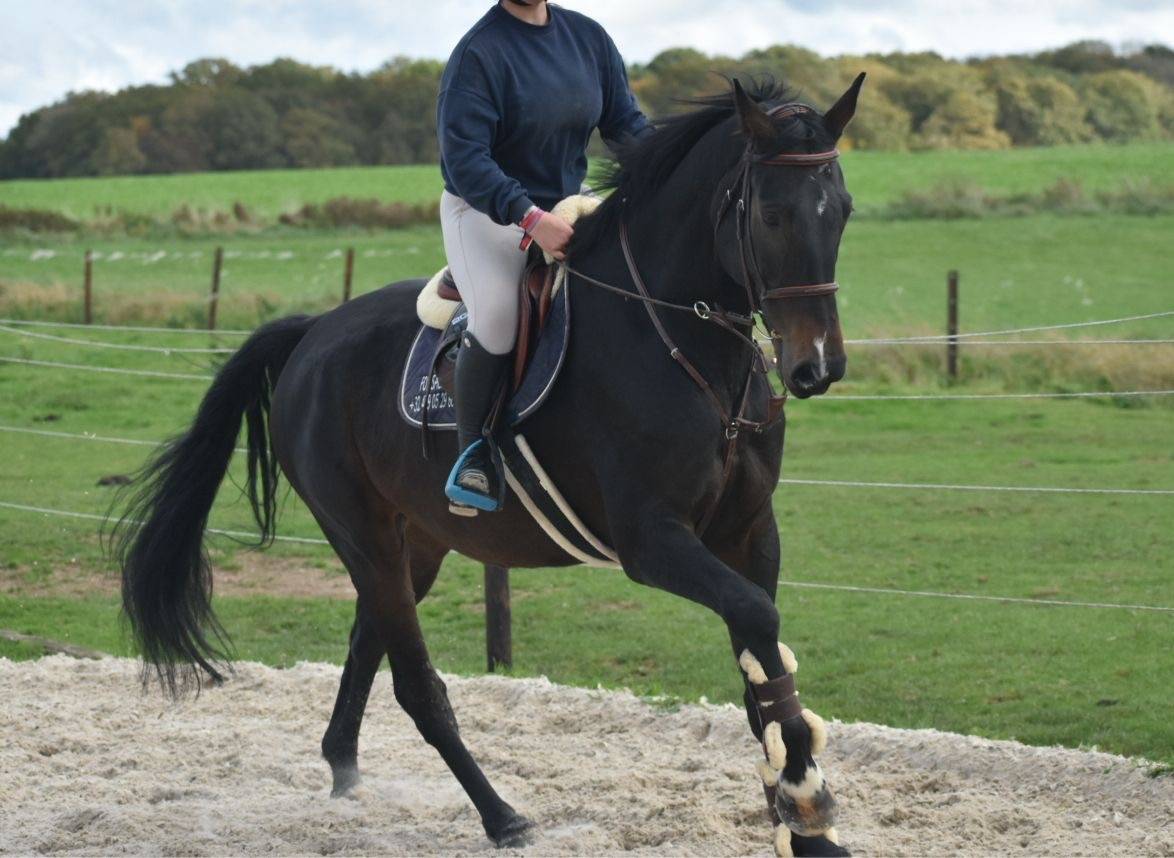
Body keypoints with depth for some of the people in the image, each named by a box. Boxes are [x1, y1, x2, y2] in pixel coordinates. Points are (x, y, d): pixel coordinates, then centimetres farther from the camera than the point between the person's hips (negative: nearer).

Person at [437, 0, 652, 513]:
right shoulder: (478, 54, -17)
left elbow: (625, 123, 7)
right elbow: (464, 158, -25)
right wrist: (530, 219, -37)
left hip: (567, 207, 7)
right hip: (484, 213, -7)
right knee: (496, 320, -30)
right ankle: (471, 451, -12)